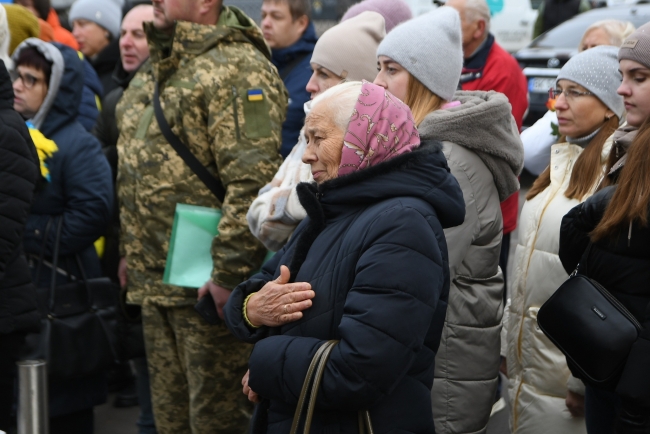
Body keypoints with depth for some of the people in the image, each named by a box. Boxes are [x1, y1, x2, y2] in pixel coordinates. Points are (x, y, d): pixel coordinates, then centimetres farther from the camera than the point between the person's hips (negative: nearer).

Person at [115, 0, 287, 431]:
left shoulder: (238, 69, -17)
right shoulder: (155, 67, 15)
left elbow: (252, 184, -25)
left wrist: (228, 274, -25)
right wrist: (131, 250, 22)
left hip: (205, 284, -9)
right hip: (154, 283, 9)